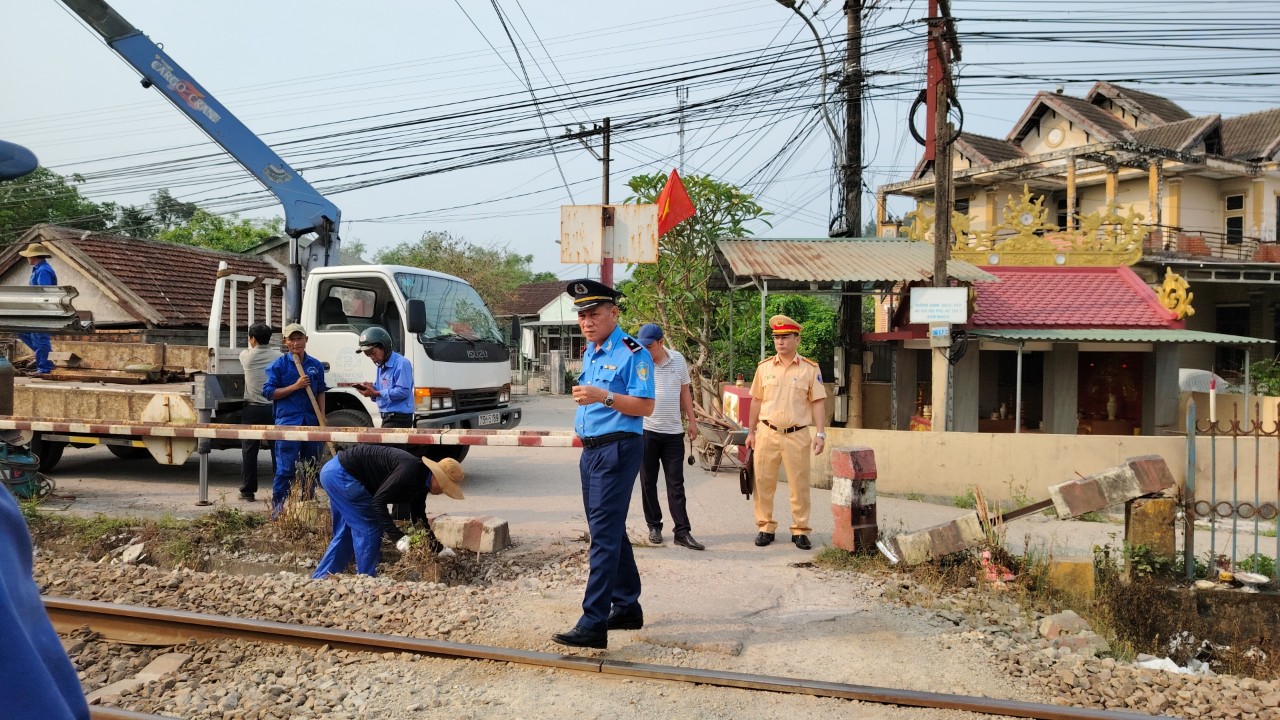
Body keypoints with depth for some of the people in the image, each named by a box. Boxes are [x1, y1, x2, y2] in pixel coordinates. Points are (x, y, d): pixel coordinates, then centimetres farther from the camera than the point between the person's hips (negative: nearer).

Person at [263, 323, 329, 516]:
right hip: (287, 422, -5)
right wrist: (295, 386, -14)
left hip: (311, 423, 5)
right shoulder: (278, 365, -2)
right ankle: (277, 506, -1)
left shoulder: (316, 365, 10)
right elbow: (268, 392, -6)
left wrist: (322, 417, 6)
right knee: (285, 468, -8)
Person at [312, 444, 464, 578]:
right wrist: (397, 536, -26)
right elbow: (378, 501, -27)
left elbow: (419, 518, 18)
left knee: (346, 534, 18)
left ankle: (319, 580, 23)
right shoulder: (409, 471, -23)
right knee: (369, 529, -5)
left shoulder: (421, 482, 7)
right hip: (341, 473, -10)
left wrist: (435, 545, 15)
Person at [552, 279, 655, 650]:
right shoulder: (589, 353, 15)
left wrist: (604, 397, -27)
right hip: (591, 450, 9)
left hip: (617, 450, -9)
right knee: (611, 532, 15)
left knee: (604, 535, -11)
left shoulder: (632, 353, -12)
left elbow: (645, 406, -18)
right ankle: (627, 606, 26)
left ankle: (593, 623, -12)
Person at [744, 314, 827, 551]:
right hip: (767, 433, 2)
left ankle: (800, 531, 12)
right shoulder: (764, 367, 7)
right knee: (763, 482, 4)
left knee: (799, 485, 2)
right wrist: (751, 431, 12)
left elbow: (817, 403, 1)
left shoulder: (810, 369, 1)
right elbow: (756, 401, 13)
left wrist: (820, 434, -6)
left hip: (797, 435, -2)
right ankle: (765, 528, 15)